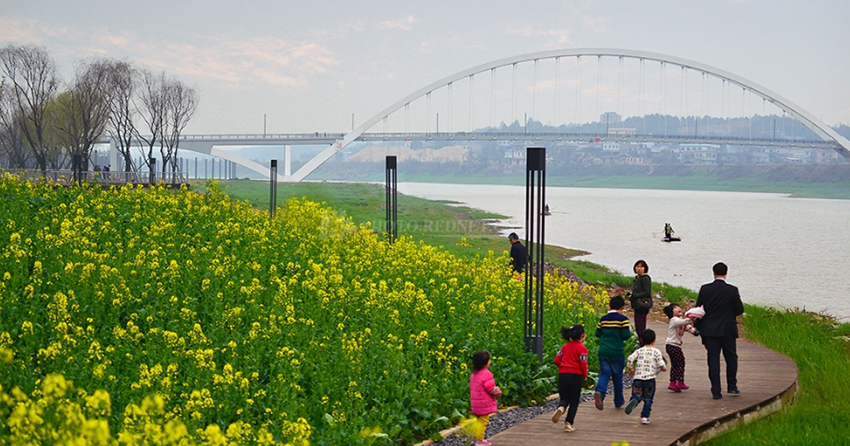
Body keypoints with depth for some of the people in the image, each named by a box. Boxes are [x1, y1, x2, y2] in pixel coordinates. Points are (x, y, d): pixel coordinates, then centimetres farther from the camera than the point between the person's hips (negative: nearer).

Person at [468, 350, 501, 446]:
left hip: (475, 402, 9)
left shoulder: (473, 374, 8)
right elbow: (490, 388, -19)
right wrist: (497, 392, 0)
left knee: (478, 419, 19)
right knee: (483, 420, -2)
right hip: (484, 403, -9)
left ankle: (475, 437, 23)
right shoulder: (486, 374, -20)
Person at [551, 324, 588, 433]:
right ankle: (568, 423, 4)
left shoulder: (565, 347, 9)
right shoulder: (582, 348, -6)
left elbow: (556, 361, 5)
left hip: (563, 375, 4)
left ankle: (561, 408, -22)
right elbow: (583, 365, -10)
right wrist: (584, 376, 8)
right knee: (574, 401, 10)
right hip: (576, 375, -3)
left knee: (564, 398, 13)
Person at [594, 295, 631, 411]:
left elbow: (597, 334, 10)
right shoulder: (623, 319, -8)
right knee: (617, 376, 13)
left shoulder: (603, 319, 5)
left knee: (604, 374, 1)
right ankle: (618, 401, 26)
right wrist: (630, 333, 8)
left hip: (603, 352, 2)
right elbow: (626, 335, -14)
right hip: (617, 352, -2)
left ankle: (599, 392, -30)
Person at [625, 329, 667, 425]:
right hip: (650, 379, -1)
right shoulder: (656, 352, 3)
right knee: (648, 399, 13)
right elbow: (662, 365, -7)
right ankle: (644, 417, 6)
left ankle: (634, 400, -21)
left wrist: (631, 369, 10)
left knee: (637, 395, 14)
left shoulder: (639, 351, 8)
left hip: (637, 378, 1)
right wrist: (664, 368, 17)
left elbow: (630, 359, -6)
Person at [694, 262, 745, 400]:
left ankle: (716, 391, 1)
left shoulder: (705, 289, -3)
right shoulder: (732, 290, -9)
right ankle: (732, 387, 16)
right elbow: (740, 310, -2)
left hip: (710, 330, 1)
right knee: (731, 357, 16)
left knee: (713, 360, 3)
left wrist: (699, 329, 12)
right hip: (727, 330, -1)